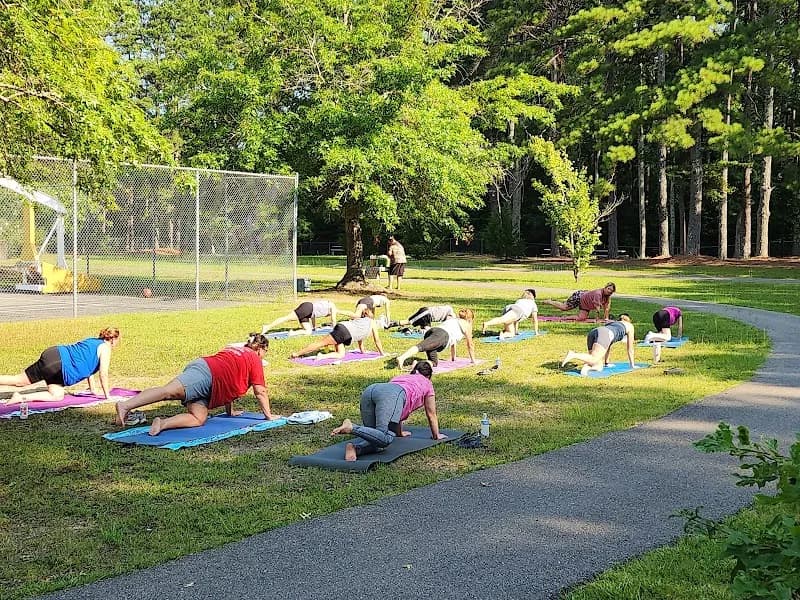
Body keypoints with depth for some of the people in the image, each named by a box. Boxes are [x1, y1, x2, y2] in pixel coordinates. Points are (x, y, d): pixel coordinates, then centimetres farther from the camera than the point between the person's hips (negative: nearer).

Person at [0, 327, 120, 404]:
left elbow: (88, 365, 32)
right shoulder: (105, 348, -5)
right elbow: (103, 374, -6)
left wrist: (93, 389, 37)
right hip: (56, 363, -8)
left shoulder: (94, 342, 23)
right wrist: (107, 395, 2)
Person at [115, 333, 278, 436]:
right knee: (169, 391, -24)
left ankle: (162, 424, -30)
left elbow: (227, 381, 44)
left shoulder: (232, 349, 38)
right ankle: (126, 405, -40)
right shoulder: (255, 359, 14)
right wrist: (268, 415, 22)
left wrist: (230, 411, 48)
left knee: (198, 419, -10)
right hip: (206, 373, -7)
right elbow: (260, 392, 12)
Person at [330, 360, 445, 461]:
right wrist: (436, 435, 52)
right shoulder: (427, 383, 33)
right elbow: (431, 414, 39)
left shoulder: (400, 377, 46)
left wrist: (400, 432, 65)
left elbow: (398, 412, 54)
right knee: (385, 438, -20)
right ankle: (351, 427, -41)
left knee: (377, 436, 1)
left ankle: (354, 446, -30)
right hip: (391, 394, -6)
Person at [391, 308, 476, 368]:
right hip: (442, 335, -7)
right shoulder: (467, 325, 26)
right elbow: (470, 344, 29)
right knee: (421, 346, -28)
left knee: (434, 362, 2)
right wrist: (473, 360, 41)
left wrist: (453, 358, 63)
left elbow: (453, 342, 55)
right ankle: (401, 358, -51)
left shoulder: (453, 320, 45)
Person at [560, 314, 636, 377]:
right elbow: (630, 348, 33)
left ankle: (587, 366, -28)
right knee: (594, 360, -21)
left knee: (598, 366, 3)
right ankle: (572, 355, -43)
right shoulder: (629, 325, 31)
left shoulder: (611, 323, 44)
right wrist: (632, 365, 41)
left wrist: (606, 363, 55)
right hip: (604, 334, -6)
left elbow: (608, 346, 49)